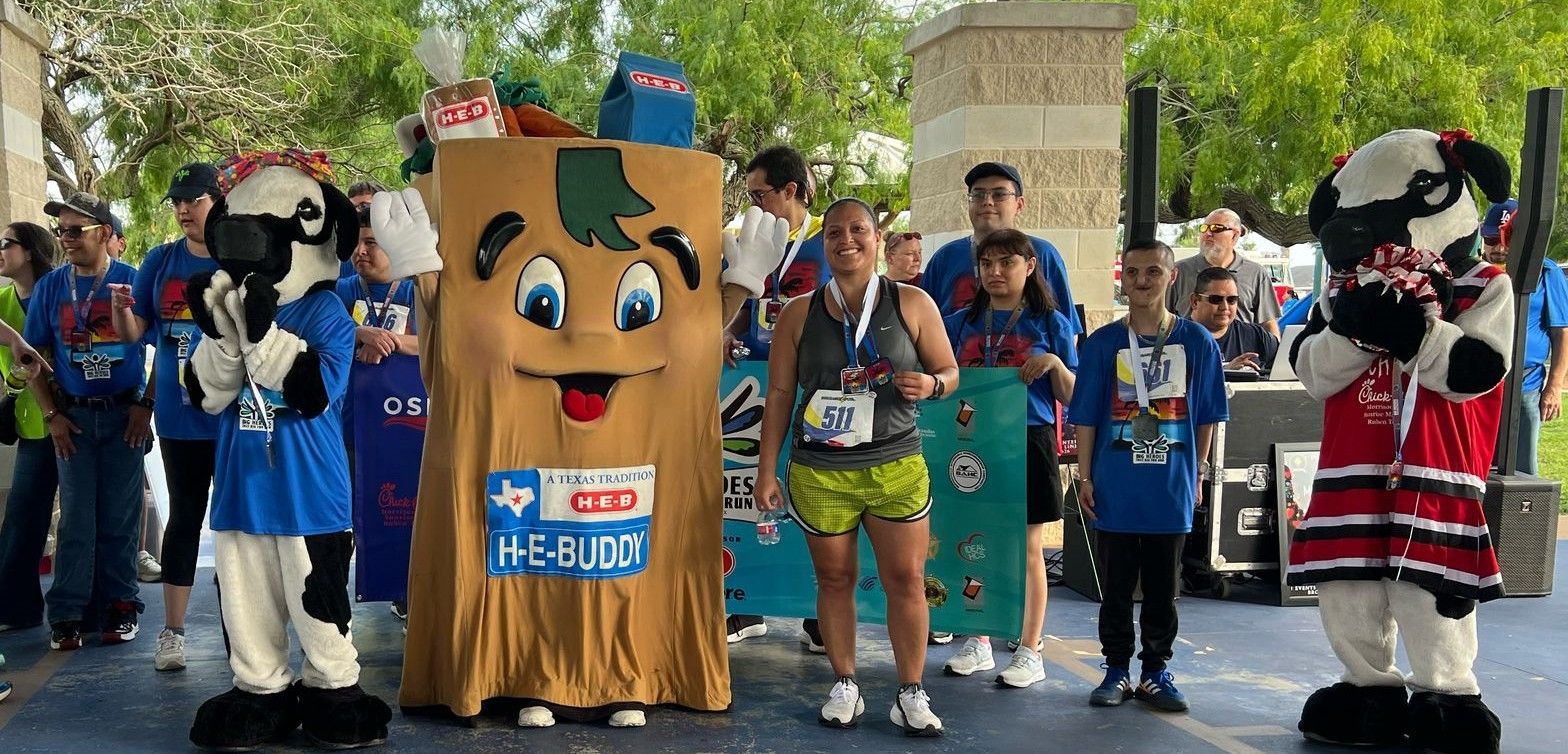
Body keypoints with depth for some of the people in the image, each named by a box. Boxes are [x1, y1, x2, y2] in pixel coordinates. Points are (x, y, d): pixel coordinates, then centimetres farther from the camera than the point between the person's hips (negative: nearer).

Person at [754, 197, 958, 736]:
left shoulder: (913, 304, 2)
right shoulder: (799, 314, 3)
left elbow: (949, 373, 9)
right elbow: (779, 394, 5)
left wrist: (931, 384, -15)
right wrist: (767, 470, 2)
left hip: (896, 466, 0)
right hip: (820, 472, 0)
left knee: (906, 579, 1)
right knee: (835, 579, 9)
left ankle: (911, 695, 12)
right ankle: (845, 687, 22)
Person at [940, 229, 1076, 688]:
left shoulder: (1049, 323, 2)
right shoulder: (960, 323, 10)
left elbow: (1071, 397, 2)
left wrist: (1055, 364, -16)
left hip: (1028, 443, -3)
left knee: (1026, 549, 4)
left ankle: (1030, 651, 12)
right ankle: (978, 643, 21)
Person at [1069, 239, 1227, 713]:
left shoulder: (1197, 342, 0)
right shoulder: (1103, 344, 0)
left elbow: (1207, 416, 7)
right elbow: (1085, 418, 2)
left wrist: (1197, 473, 7)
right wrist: (1085, 478, -1)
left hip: (1172, 490, 0)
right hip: (1116, 490, 0)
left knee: (1163, 588, 10)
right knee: (1117, 587, 9)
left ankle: (1156, 672, 21)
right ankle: (1117, 670, 20)